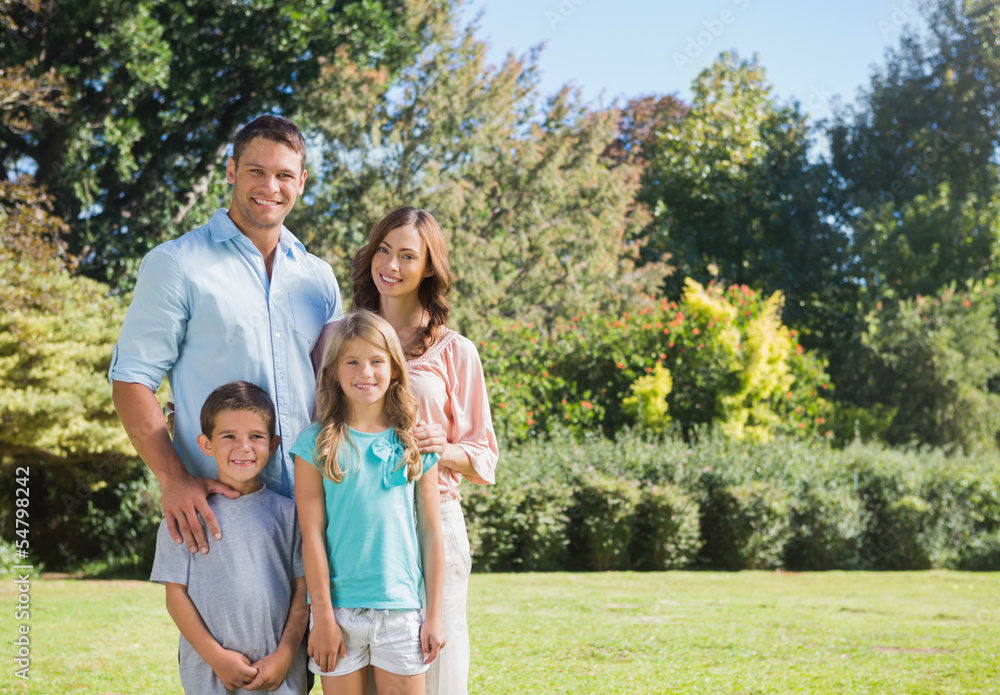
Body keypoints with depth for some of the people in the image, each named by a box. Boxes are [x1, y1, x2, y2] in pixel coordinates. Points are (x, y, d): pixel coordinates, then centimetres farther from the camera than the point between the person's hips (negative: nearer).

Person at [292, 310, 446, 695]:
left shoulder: (415, 443, 5)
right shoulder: (317, 442, -1)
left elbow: (432, 533, 7)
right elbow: (312, 534, -3)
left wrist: (434, 615, 4)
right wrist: (322, 616, -7)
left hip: (401, 607, 1)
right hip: (338, 608, -1)